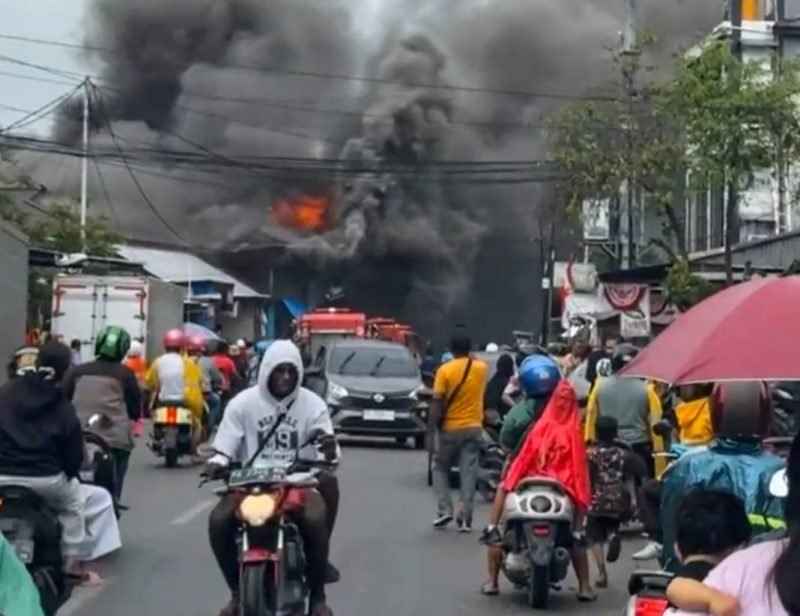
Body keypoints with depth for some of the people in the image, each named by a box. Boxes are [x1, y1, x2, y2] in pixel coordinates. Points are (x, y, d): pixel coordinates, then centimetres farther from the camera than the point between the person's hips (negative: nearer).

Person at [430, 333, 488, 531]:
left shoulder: (445, 370, -10)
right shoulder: (481, 368, 0)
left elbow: (437, 400, -13)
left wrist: (437, 420, -4)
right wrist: (471, 358, 27)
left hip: (450, 428, -2)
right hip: (473, 427, 2)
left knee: (440, 468, 14)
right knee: (469, 473, 3)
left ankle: (445, 509, 4)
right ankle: (465, 517, 0)